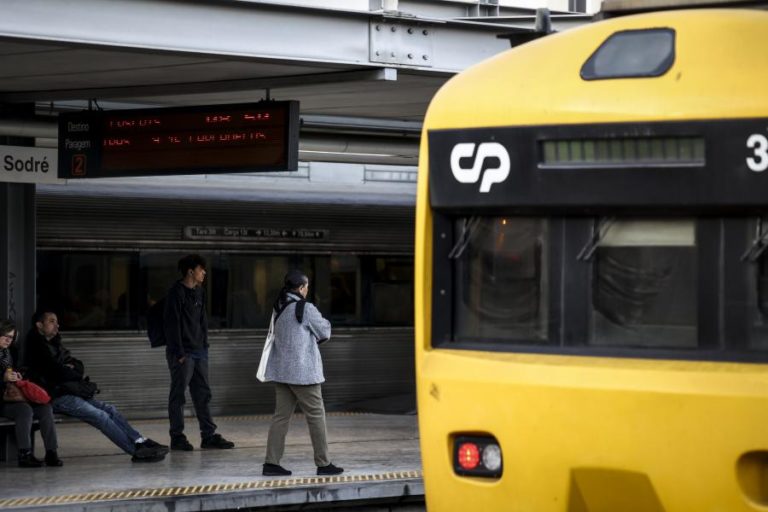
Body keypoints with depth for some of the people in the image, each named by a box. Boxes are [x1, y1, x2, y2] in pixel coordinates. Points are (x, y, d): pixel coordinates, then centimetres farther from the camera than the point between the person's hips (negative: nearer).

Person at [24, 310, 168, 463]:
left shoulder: (54, 344, 23)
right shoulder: (36, 346, -5)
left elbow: (79, 366, 20)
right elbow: (56, 372, -14)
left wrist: (73, 368, -5)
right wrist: (79, 376, 2)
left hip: (70, 392, 9)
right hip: (57, 397, -9)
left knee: (110, 410, -2)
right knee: (100, 416, -20)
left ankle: (141, 442, -10)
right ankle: (137, 452, -23)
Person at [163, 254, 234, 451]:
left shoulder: (199, 292, 13)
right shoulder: (176, 293, -11)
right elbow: (172, 324, -14)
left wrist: (204, 346, 11)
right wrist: (179, 353, -17)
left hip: (199, 352, 8)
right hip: (182, 353, -8)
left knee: (203, 394, 8)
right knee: (178, 394, -1)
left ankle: (209, 436, 12)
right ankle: (177, 437, 3)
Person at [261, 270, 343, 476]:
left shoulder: (278, 308, 10)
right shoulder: (306, 309, -13)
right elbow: (325, 333, -3)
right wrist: (324, 323, 18)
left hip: (281, 370, 7)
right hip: (303, 370, -7)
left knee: (281, 415, 7)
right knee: (316, 415, 1)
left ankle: (271, 463, 3)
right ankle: (323, 463, 4)